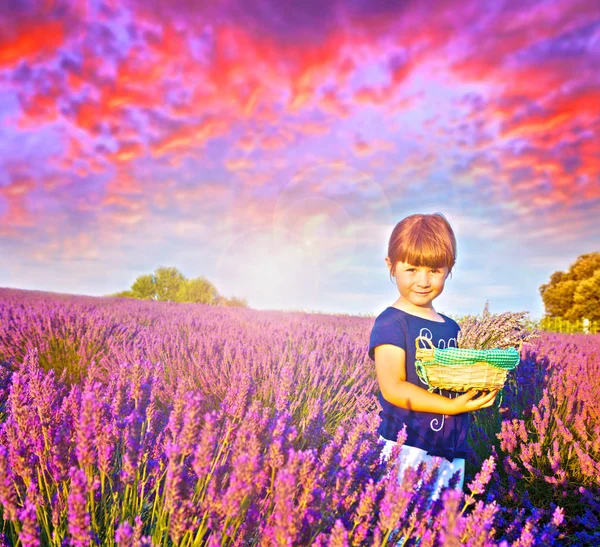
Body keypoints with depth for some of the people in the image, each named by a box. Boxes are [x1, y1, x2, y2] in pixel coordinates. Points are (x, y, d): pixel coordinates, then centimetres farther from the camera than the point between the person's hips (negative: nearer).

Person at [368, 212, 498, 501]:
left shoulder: (453, 328, 11)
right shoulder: (390, 323, -10)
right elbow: (393, 389, -18)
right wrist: (451, 405, -22)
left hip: (453, 453, 7)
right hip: (406, 451, -6)